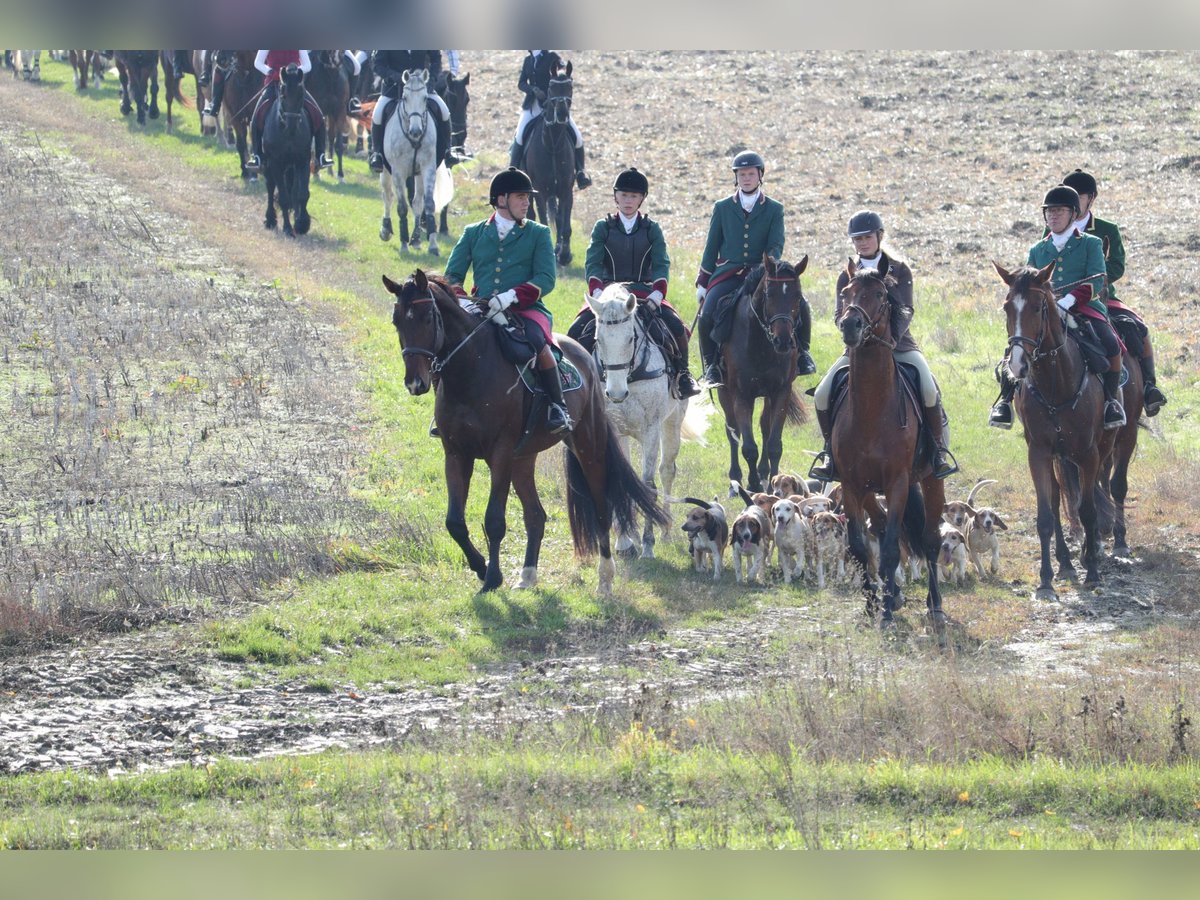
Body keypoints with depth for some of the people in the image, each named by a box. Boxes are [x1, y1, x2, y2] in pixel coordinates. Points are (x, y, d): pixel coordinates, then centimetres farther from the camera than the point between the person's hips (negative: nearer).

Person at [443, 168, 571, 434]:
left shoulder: (537, 234, 9)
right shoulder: (474, 233, 15)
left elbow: (545, 279, -3)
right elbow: (452, 275, 12)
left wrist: (510, 297, -19)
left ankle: (558, 407, -23)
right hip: (482, 312, 3)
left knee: (537, 343, -35)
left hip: (526, 310, -3)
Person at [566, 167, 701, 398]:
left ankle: (681, 373, -4)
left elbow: (661, 265, -5)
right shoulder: (603, 227, 5)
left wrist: (656, 294, -24)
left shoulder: (651, 229, 6)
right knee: (577, 331, -22)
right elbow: (592, 263, -6)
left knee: (676, 327, -23)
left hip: (644, 292, 0)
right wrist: (597, 292, -25)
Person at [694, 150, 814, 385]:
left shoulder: (774, 209, 8)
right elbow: (711, 248, 13)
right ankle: (712, 365, -9)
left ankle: (800, 354, 1)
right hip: (728, 275, 0)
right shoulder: (722, 208, 11)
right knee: (708, 314, -26)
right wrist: (702, 283, 9)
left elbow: (776, 247, 0)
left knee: (799, 306, -20)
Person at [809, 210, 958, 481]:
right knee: (822, 395, -16)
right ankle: (831, 452, 4)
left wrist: (893, 337, -25)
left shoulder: (899, 270, 3)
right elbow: (840, 314, 0)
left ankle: (939, 449, -10)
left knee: (929, 391, -27)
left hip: (898, 344, -2)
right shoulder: (847, 276, 9)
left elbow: (906, 311, -7)